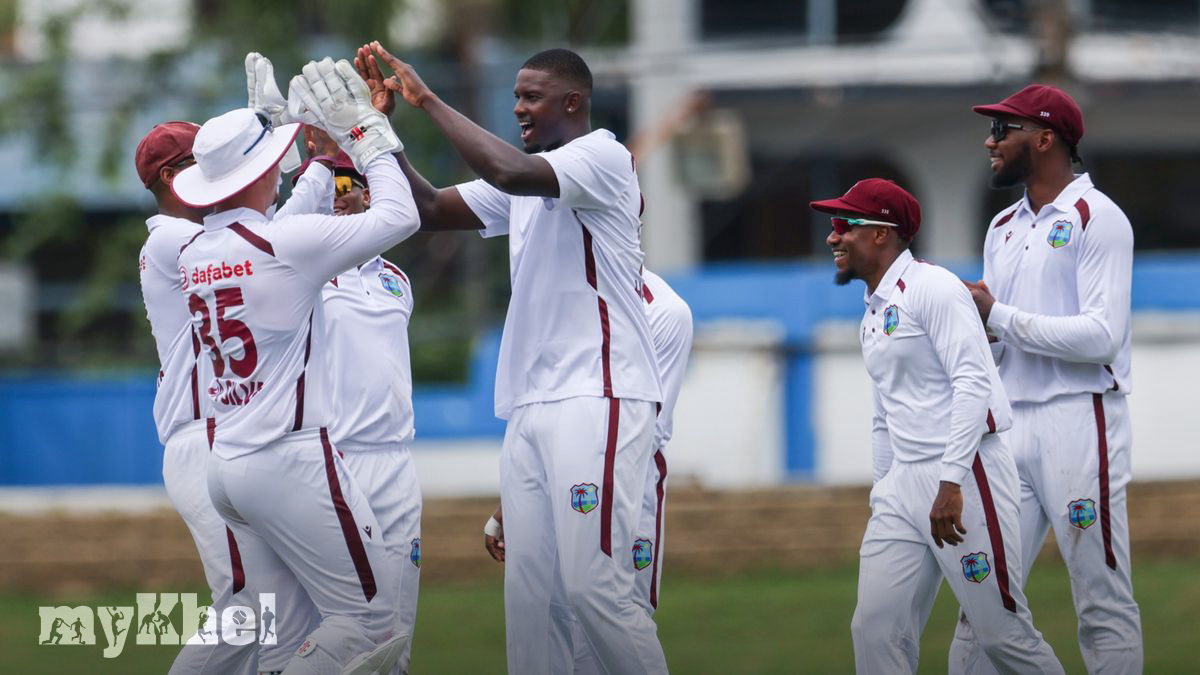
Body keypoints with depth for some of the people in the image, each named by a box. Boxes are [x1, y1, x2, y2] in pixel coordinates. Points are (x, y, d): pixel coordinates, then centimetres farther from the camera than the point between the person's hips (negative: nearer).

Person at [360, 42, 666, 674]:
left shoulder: (603, 157, -6)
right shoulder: (528, 182, 20)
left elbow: (510, 171, -23)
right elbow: (431, 208, 17)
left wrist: (428, 100, -16)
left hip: (596, 399, -8)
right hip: (531, 408, 8)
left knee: (593, 585, -15)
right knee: (525, 588, 2)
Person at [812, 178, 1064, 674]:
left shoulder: (931, 288, -9)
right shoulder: (871, 316, 19)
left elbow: (973, 382, -19)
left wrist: (951, 483, -25)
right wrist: (881, 494, 24)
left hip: (966, 474, -9)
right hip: (903, 485, 9)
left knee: (1002, 633, -7)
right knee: (875, 631, 1)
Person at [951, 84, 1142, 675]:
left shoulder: (1097, 220, -4)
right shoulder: (1003, 228, 19)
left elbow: (1101, 335, -15)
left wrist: (1000, 317, -13)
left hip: (1079, 421, -7)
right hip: (1011, 427, 7)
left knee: (1104, 604, -6)